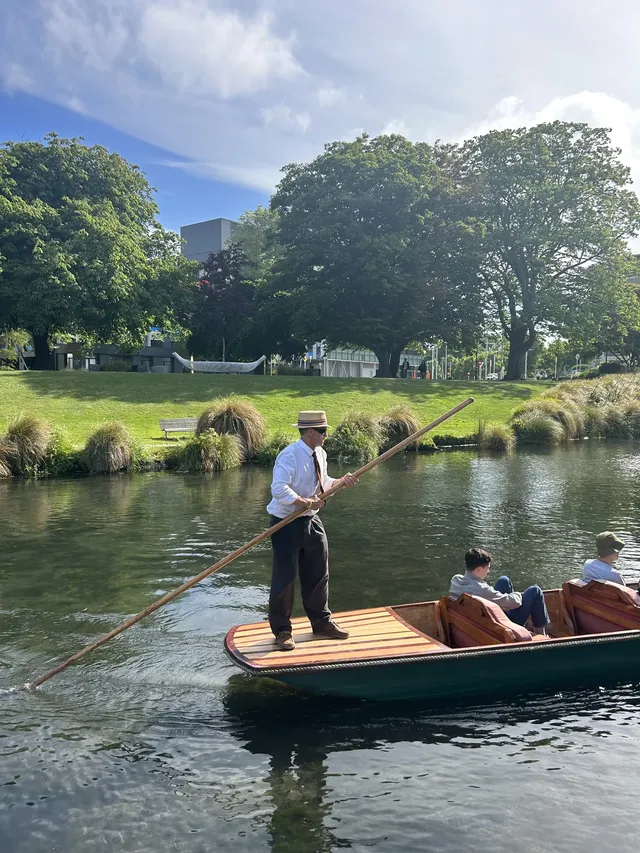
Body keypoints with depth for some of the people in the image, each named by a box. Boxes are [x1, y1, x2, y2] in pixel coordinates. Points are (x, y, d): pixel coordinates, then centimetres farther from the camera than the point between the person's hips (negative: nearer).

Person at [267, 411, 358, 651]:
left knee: (318, 574, 15)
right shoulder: (289, 456, -21)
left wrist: (341, 481, -3)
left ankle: (321, 622, 31)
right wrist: (307, 502, -27)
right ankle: (281, 630, 17)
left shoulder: (320, 454, 5)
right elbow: (279, 489, -29)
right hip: (287, 524, -8)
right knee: (284, 577, 2)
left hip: (311, 521, 8)